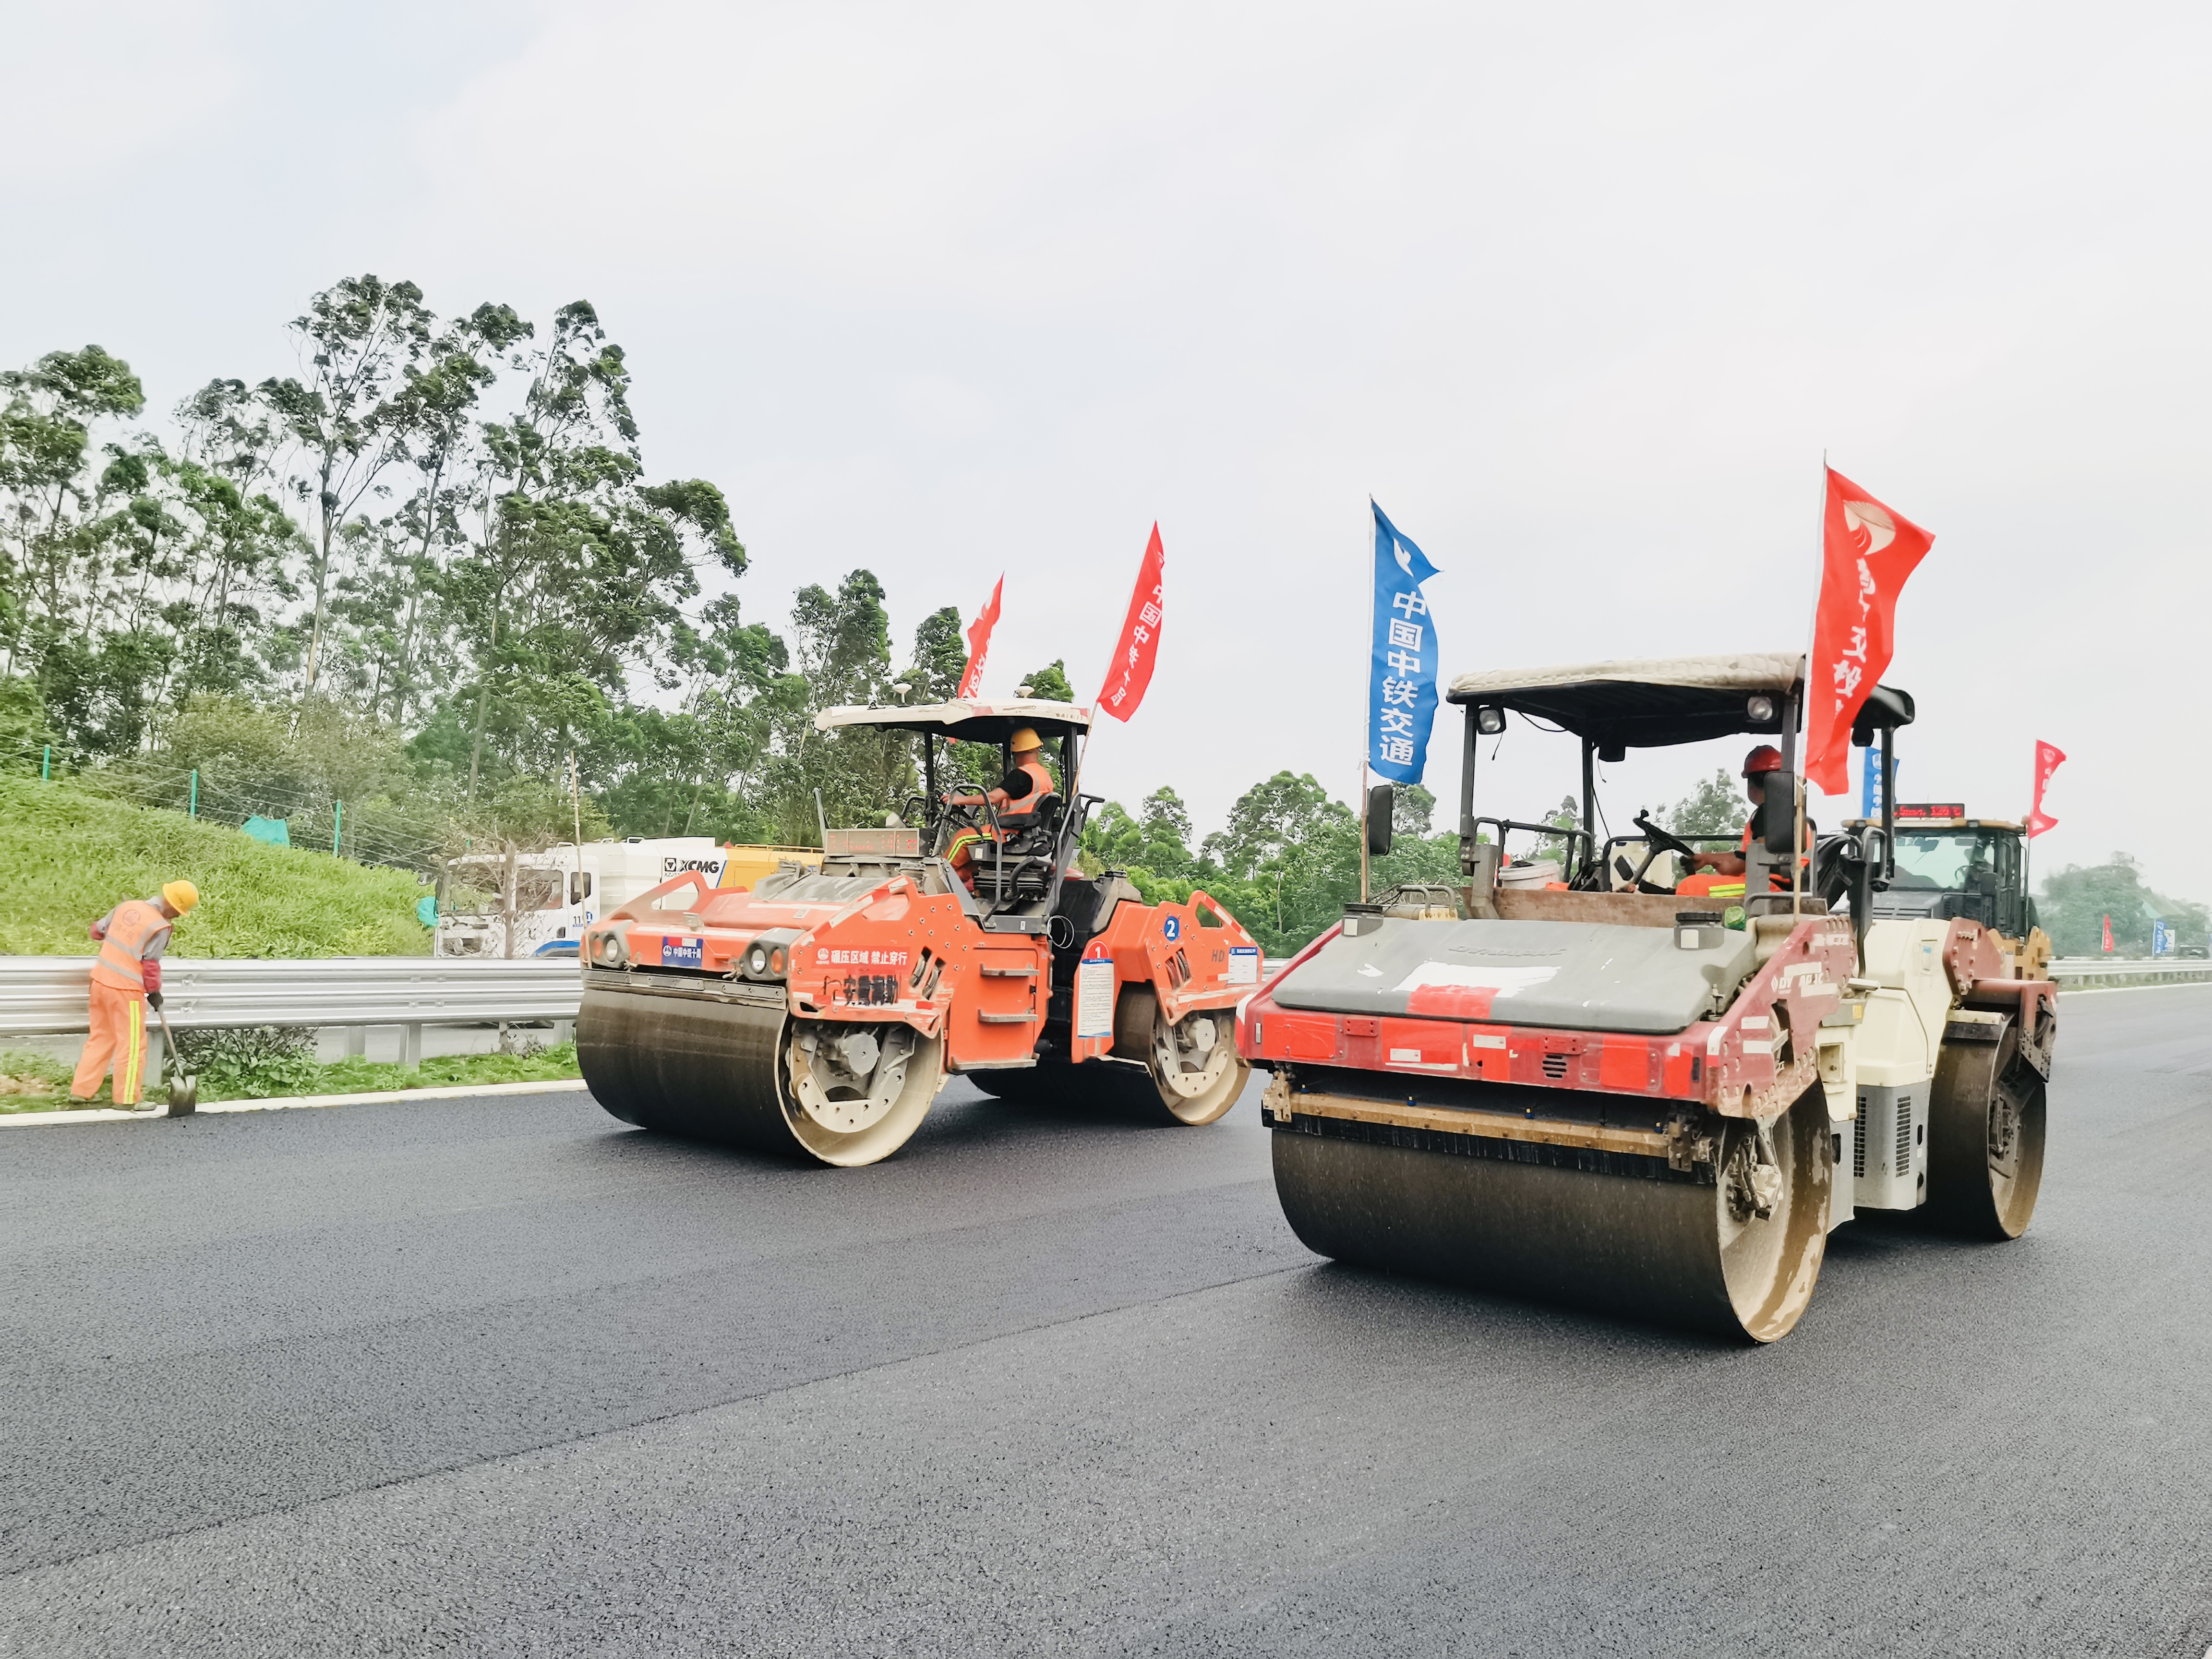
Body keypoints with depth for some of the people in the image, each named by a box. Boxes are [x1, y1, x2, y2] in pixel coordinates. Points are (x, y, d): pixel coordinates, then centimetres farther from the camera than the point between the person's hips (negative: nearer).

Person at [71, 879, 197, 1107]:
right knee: (132, 1043, 3)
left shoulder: (128, 906, 3)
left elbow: (98, 930, 15)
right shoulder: (160, 927, -17)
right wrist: (154, 992, 2)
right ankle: (127, 1097, 8)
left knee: (100, 1037, 18)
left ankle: (81, 1089, 22)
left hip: (101, 980, 8)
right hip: (126, 988, -7)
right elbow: (151, 965, -12)